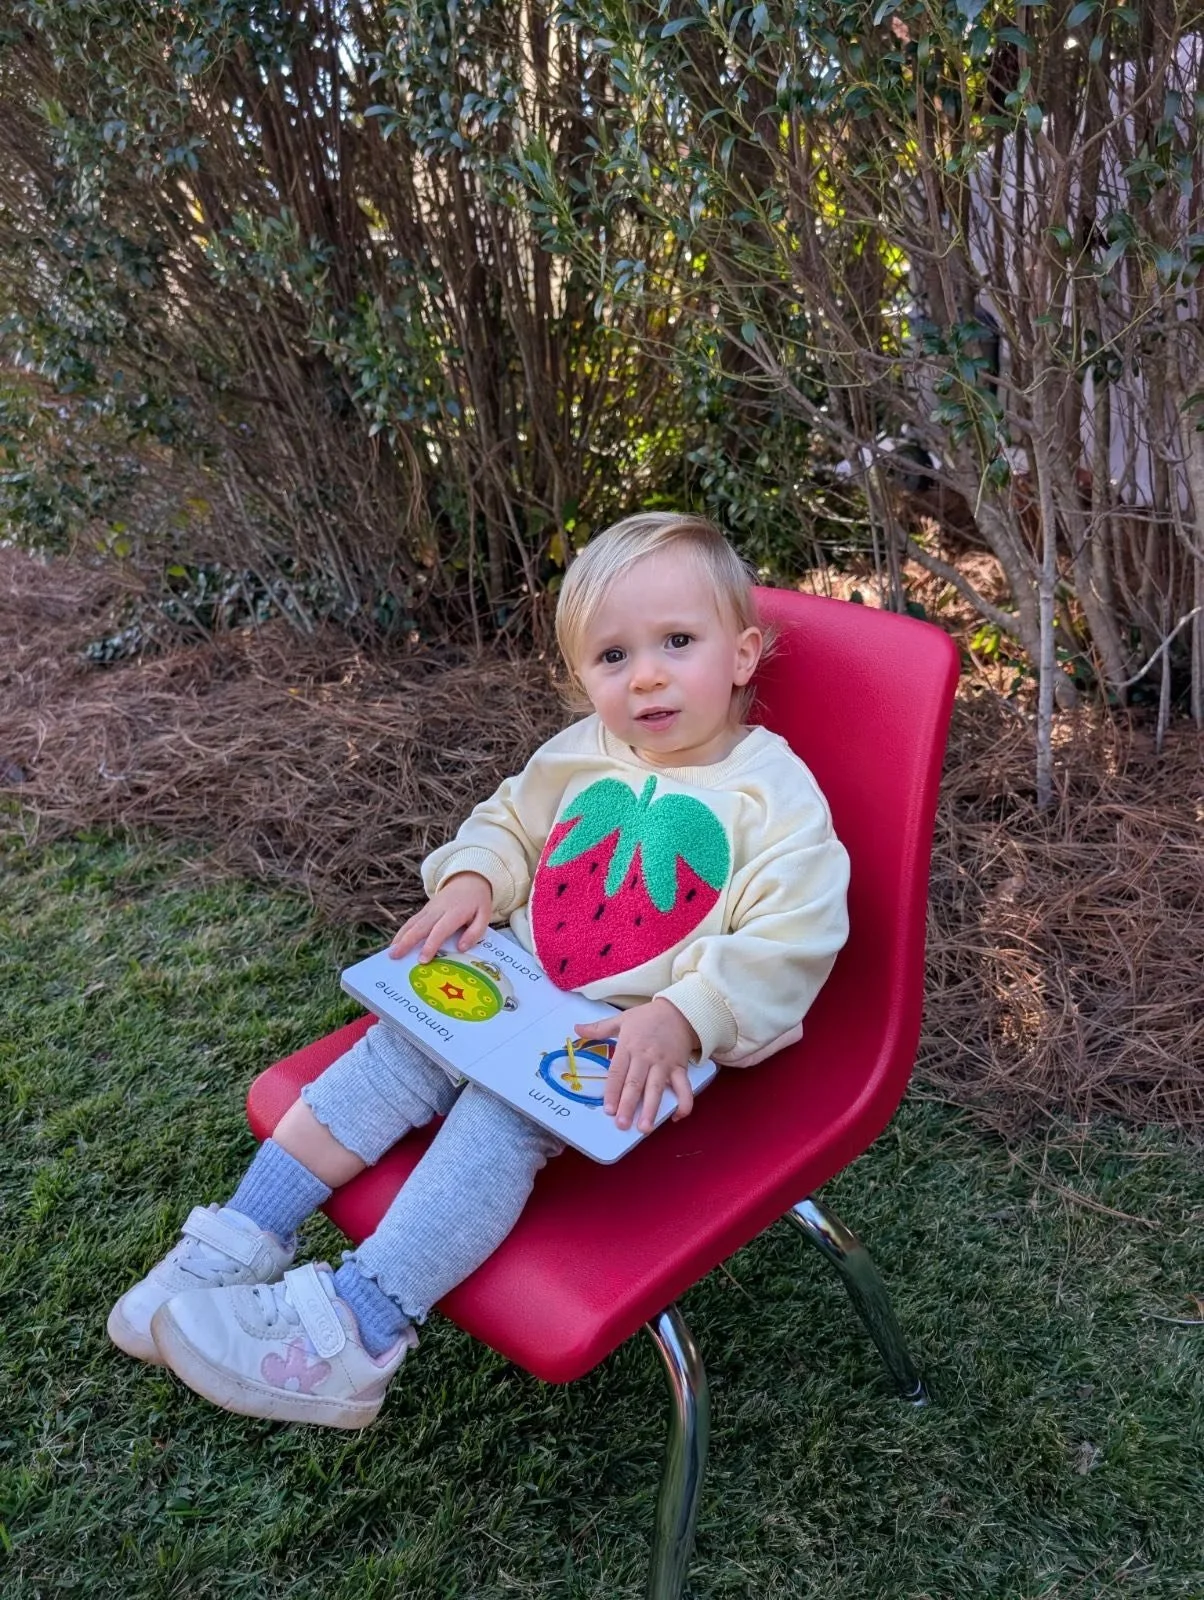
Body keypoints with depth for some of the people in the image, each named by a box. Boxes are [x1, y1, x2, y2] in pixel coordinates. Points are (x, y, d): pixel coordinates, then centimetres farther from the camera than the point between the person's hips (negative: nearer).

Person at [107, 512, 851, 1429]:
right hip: (522, 985, 6)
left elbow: (794, 939, -20)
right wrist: (471, 880, -1)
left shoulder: (774, 790, -13)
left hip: (647, 1038, -6)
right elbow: (509, 821, 21)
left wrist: (679, 1019, -31)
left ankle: (355, 1328, -24)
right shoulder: (581, 755, 4)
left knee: (504, 1114, -26)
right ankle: (245, 1241, -3)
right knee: (400, 1049, -12)